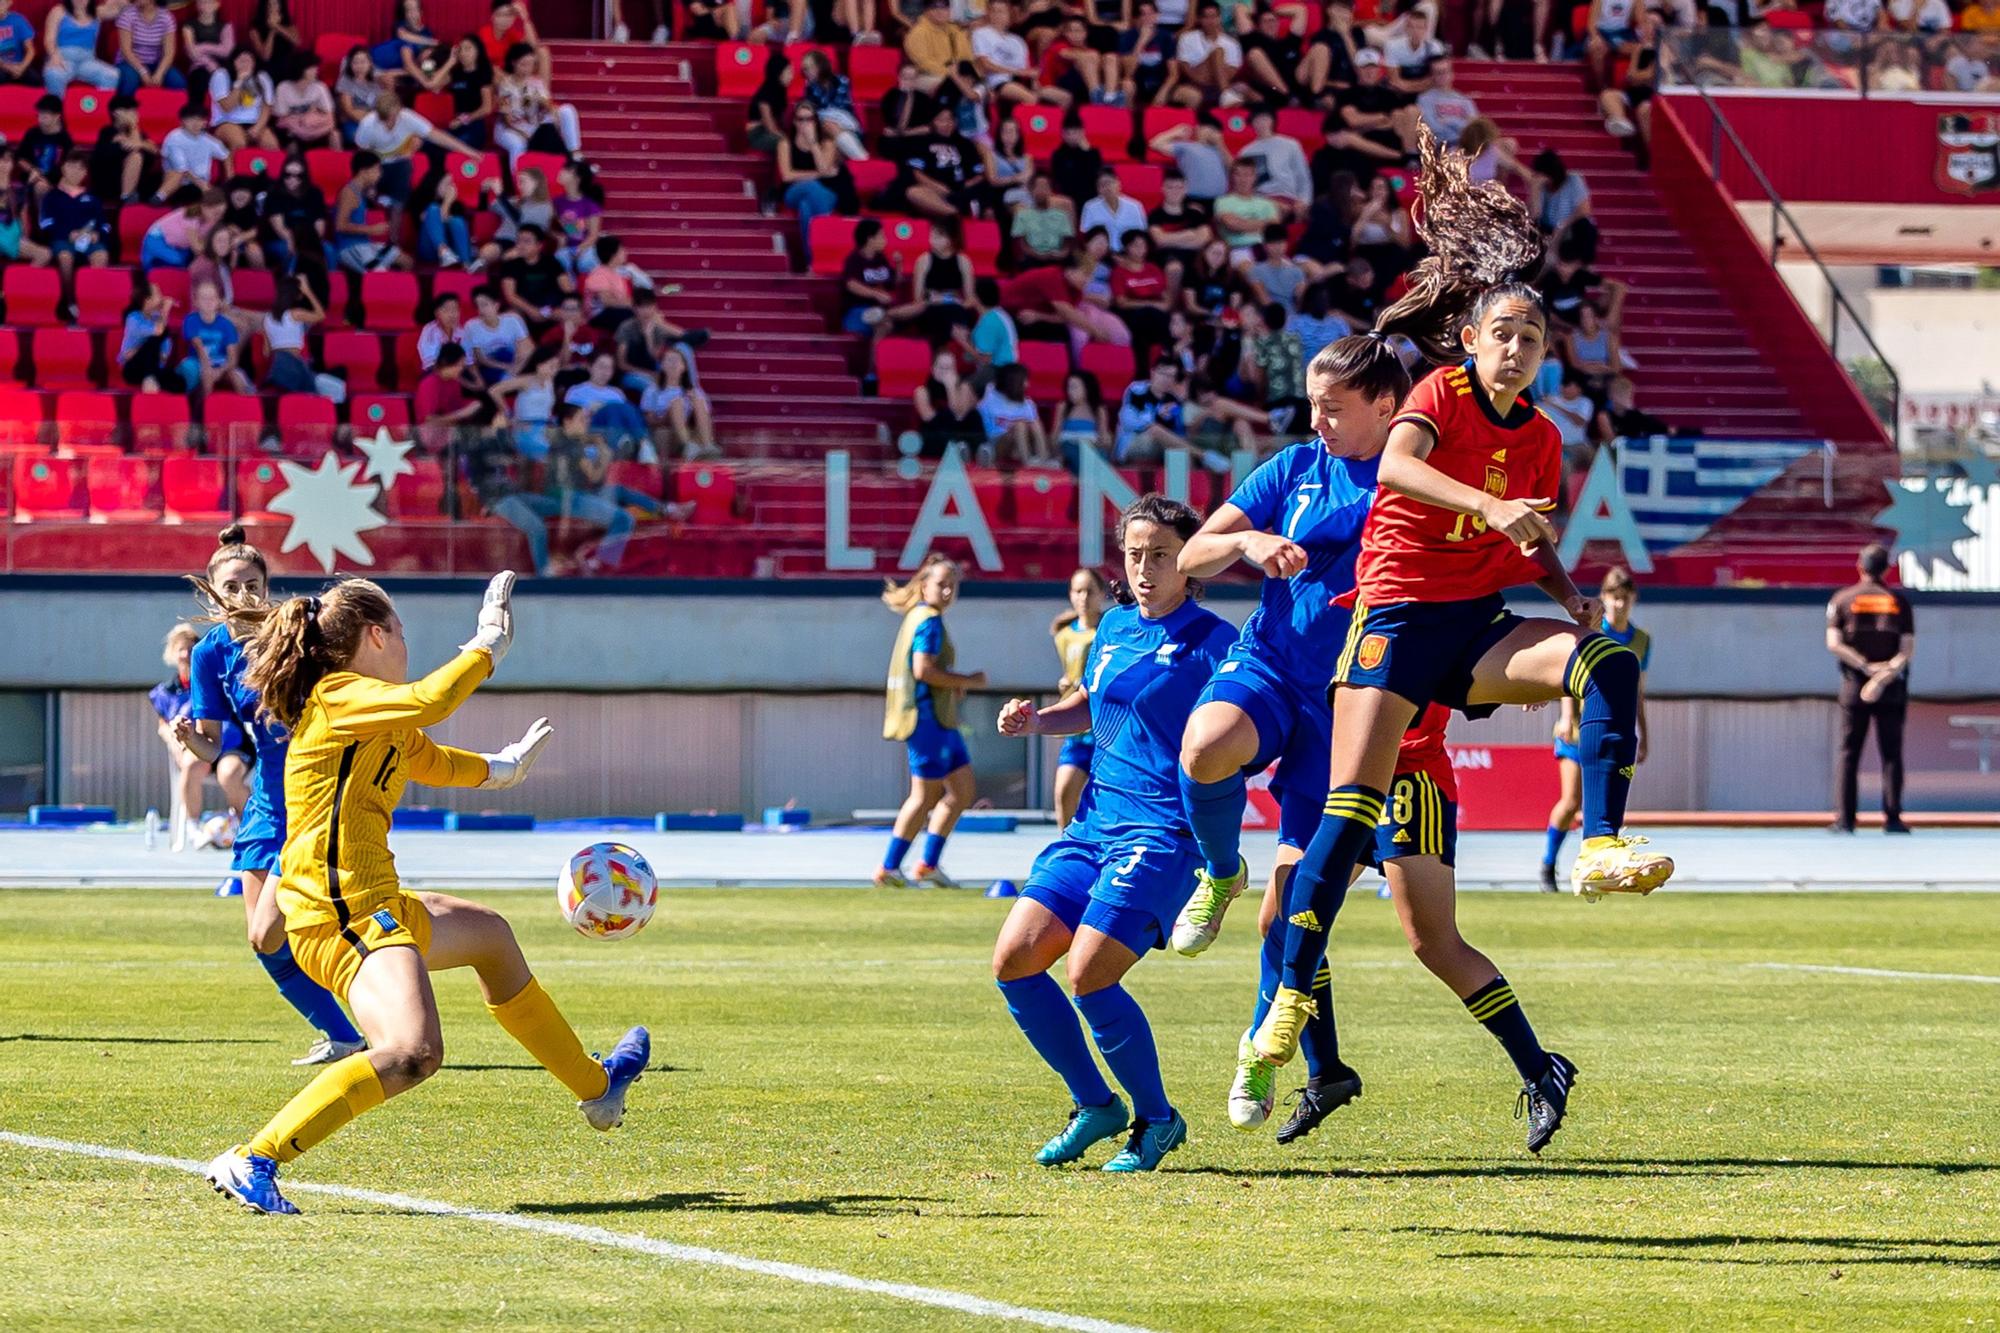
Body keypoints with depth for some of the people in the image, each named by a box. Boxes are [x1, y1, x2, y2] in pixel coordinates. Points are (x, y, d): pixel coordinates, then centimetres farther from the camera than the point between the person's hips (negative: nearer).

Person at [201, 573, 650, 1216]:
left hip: (375, 907, 11)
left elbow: (429, 758, 39)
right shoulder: (338, 696, -11)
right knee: (413, 1052, -32)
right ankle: (252, 1161, -31)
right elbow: (429, 701, -28)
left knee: (489, 934, 34)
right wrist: (487, 649, -13)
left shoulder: (381, 724, 18)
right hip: (339, 914, -11)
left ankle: (596, 1088, 53)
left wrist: (494, 769, 57)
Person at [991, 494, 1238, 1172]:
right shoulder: (1114, 626, 15)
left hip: (1162, 831, -8)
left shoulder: (1211, 640, -6)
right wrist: (1035, 720, 14)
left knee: (1089, 975, -19)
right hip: (1094, 822, 8)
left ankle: (1156, 1121, 2)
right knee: (1014, 960, -3)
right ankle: (1096, 1107, 14)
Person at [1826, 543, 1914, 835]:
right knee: (1891, 753, 4)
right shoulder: (1899, 601, 5)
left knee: (1847, 753, 3)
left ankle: (1844, 819, -4)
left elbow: (1834, 644, -6)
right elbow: (1908, 649, -6)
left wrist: (1867, 667, -11)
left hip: (1853, 686, 0)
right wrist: (1885, 674, -15)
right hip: (1892, 689, 0)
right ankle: (1892, 818, -2)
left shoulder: (1842, 599, 4)